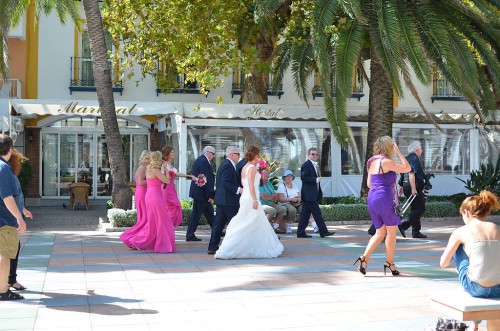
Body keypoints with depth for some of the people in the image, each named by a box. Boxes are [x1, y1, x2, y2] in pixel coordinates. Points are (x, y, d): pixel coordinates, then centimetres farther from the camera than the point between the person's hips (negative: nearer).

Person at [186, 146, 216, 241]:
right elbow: (207, 179, -22)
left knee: (210, 213, 16)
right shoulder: (204, 162, -18)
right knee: (196, 214, -4)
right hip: (201, 193, -11)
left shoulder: (200, 160, 16)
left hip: (199, 192, 11)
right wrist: (210, 195, -20)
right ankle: (190, 235, 1)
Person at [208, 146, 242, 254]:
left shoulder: (224, 164, 18)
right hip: (228, 200, -10)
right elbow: (225, 183, -23)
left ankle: (212, 248, 10)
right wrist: (238, 189, -24)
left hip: (221, 200, 10)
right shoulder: (228, 166, -15)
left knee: (218, 224, 9)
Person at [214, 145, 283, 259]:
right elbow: (251, 185, -20)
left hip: (244, 197, 9)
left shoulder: (244, 168, 14)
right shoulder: (252, 168, -12)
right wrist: (255, 200, -22)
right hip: (250, 198, -9)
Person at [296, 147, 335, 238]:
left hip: (313, 194, 10)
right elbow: (303, 178, -18)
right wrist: (315, 179, -21)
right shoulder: (306, 165, -10)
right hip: (309, 194, -10)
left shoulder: (315, 165, 21)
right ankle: (323, 231, -4)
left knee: (305, 213, 9)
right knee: (317, 213, -7)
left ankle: (301, 232, 12)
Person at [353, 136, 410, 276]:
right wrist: (398, 152, -2)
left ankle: (364, 258, -1)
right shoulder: (385, 161, -10)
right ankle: (390, 263, 12)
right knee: (392, 232, 6)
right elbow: (407, 168, -8)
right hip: (384, 198, -8)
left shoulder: (372, 162, 15)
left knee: (380, 232, 13)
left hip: (372, 198, 8)